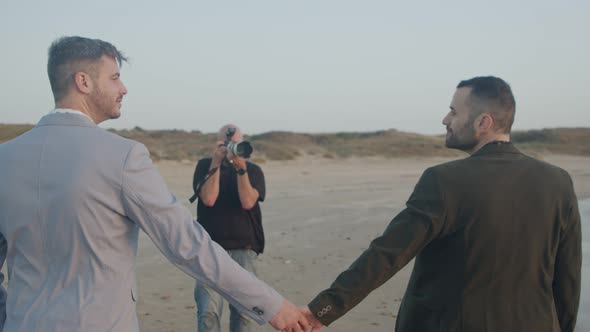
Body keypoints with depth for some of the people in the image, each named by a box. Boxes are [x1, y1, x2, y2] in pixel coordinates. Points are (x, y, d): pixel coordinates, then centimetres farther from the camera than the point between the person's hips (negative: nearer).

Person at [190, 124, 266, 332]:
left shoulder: (253, 170, 7)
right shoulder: (205, 166, 7)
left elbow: (248, 202, -10)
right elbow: (208, 199, -9)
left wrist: (241, 168, -16)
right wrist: (216, 164, -12)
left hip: (244, 249, 1)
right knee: (208, 311, -9)